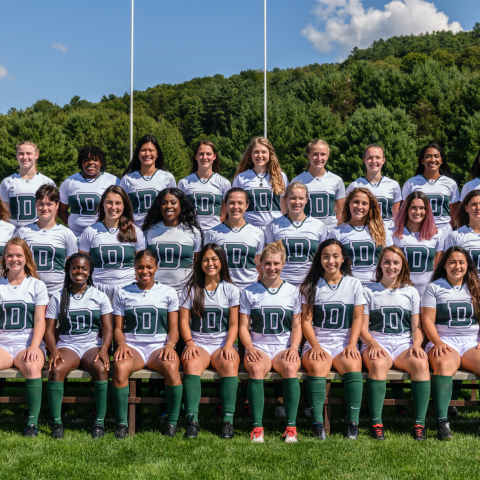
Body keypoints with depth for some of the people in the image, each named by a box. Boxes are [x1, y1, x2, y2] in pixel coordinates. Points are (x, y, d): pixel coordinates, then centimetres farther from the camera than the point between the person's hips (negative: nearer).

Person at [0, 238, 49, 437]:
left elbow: (40, 320, 1)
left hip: (28, 343, -1)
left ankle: (33, 422, -29)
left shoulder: (37, 285, 9)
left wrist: (33, 347, -15)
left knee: (32, 367, -35)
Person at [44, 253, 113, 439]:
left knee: (101, 368, -34)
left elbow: (108, 328, 3)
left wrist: (103, 349, -16)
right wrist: (54, 350, -14)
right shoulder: (58, 298, 11)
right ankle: (56, 423, -26)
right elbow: (49, 330, 6)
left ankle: (100, 422, -27)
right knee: (56, 369, -33)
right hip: (67, 345, 0)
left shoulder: (99, 297, 10)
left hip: (93, 345, 0)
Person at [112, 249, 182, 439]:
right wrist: (121, 344, -11)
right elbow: (118, 328, 11)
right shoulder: (123, 293, 13)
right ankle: (122, 422, -23)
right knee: (120, 367, -35)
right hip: (132, 345, 0)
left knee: (172, 366, -35)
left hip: (159, 345, 0)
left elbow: (173, 327, 10)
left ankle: (173, 422, -22)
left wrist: (170, 344, -12)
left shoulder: (168, 293, 12)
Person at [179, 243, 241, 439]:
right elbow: (184, 321, 6)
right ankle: (192, 420, -37)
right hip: (198, 343, 0)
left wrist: (228, 346, -11)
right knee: (191, 365, -33)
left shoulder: (231, 290, 10)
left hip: (223, 343, 0)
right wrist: (189, 343, -11)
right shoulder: (191, 289, 11)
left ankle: (228, 421, -32)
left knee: (230, 365, -33)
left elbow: (234, 324, 7)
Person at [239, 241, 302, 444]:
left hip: (284, 347, 1)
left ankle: (291, 427, -29)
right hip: (258, 347, 0)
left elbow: (297, 326, 10)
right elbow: (243, 326, 6)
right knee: (256, 369, -34)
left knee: (290, 368, -33)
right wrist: (250, 347, -12)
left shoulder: (292, 292, 12)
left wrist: (294, 347, -8)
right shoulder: (250, 292, 9)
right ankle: (257, 427, -32)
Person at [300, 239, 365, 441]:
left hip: (344, 342, 1)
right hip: (317, 342, 0)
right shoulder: (311, 286, 8)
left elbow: (358, 318, 7)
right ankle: (317, 424, -33)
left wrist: (351, 345, -8)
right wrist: (315, 345, -13)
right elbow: (306, 320, 2)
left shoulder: (354, 284, 11)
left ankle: (353, 424, -28)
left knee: (353, 365, -32)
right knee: (317, 366, -34)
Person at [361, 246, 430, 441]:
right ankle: (376, 423, -34)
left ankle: (419, 424, -28)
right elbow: (362, 328, 5)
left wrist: (417, 344, -10)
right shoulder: (369, 291, 11)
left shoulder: (411, 292, 16)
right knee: (378, 364, -37)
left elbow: (417, 327, 11)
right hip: (377, 342, -2)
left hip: (404, 343, 2)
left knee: (421, 363, -31)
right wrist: (373, 344, -15)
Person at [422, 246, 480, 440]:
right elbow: (427, 320, 3)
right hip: (444, 342, -2)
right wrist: (438, 343, -13)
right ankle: (442, 421, -42)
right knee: (444, 365, -36)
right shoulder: (435, 288, 10)